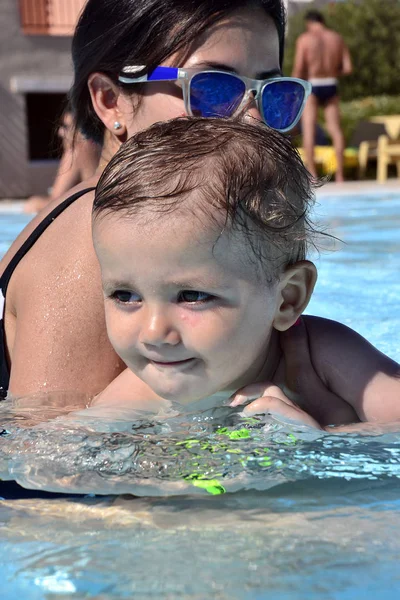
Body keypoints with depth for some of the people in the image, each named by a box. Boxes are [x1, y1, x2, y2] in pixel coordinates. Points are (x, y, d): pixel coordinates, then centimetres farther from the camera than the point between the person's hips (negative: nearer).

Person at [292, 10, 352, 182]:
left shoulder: (304, 39, -5)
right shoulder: (337, 38, 5)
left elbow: (298, 69, -10)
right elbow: (348, 68, 3)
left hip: (311, 87, -3)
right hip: (331, 87, 4)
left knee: (309, 130, -1)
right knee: (335, 130, 5)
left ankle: (312, 175, -7)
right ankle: (340, 174, 3)